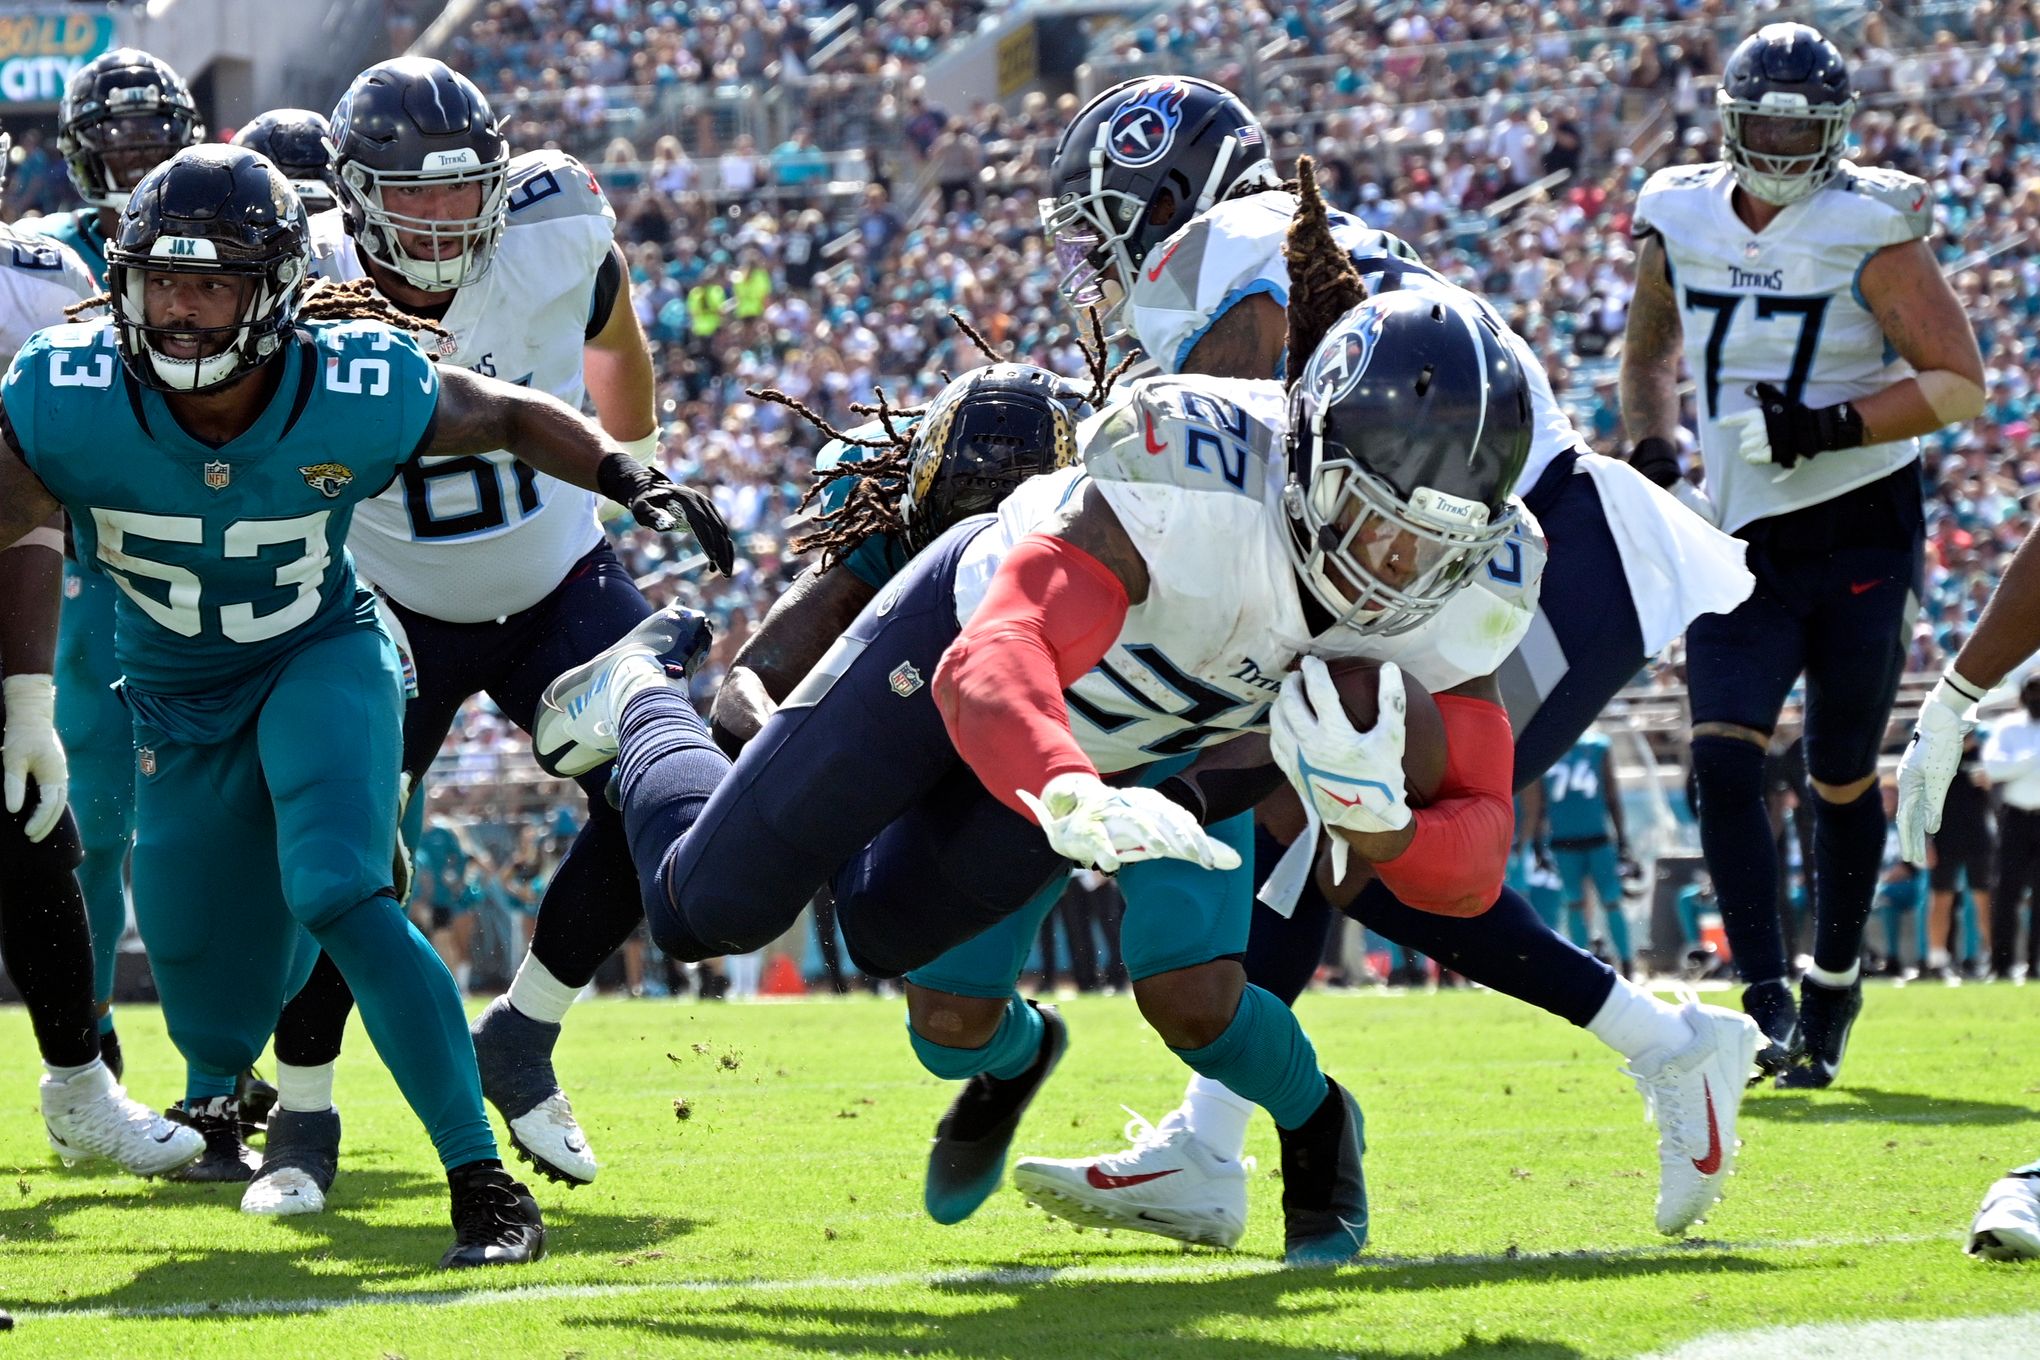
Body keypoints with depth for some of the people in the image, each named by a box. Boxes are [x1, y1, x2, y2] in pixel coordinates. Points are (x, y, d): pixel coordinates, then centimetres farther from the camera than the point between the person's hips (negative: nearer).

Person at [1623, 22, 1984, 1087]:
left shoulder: (1869, 232, -10)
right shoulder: (1682, 224, 4)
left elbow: (1961, 381, -11)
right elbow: (1649, 348, 24)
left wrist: (1832, 427, -23)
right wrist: (1651, 449, 7)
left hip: (1860, 535, -3)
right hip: (1746, 544, 3)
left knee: (1842, 780, 7)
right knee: (1723, 759, -14)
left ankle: (1834, 988, 27)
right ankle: (1766, 1004, -13)